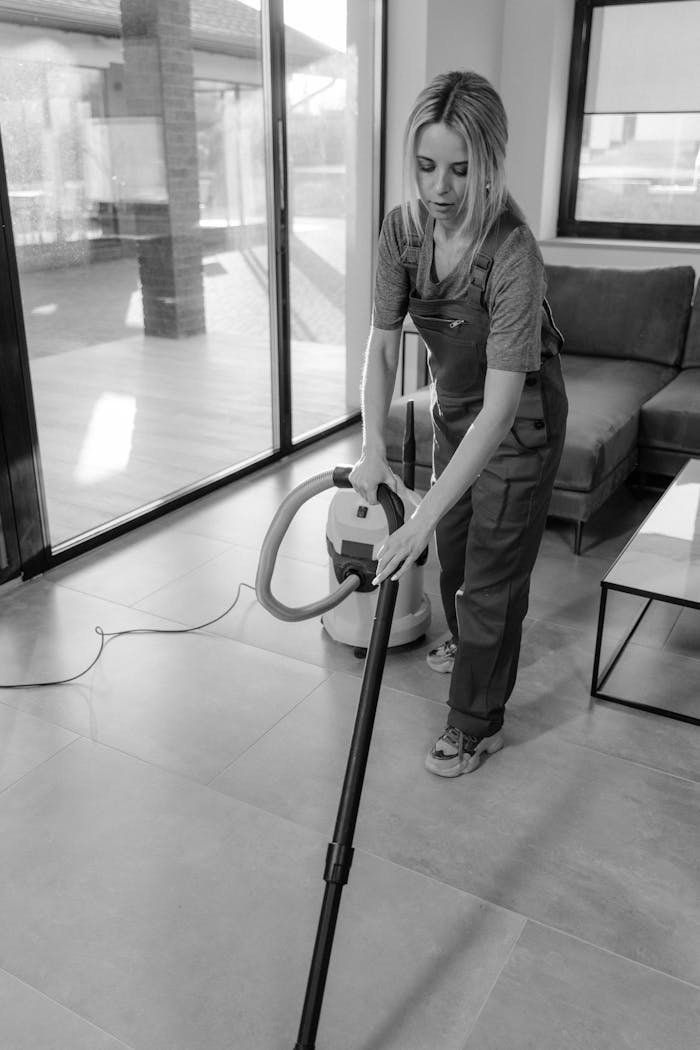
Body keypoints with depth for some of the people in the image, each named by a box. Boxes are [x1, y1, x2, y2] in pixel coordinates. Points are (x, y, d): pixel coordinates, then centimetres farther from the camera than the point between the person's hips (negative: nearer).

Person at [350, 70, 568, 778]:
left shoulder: (513, 253, -34)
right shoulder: (403, 228, -15)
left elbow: (501, 403, -39)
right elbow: (382, 343, -14)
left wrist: (425, 512, -45)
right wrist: (372, 446, -29)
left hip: (518, 421, -6)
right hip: (452, 405, 7)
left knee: (494, 572, 3)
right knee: (453, 543, 25)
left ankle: (478, 724, 23)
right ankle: (465, 643, 54)